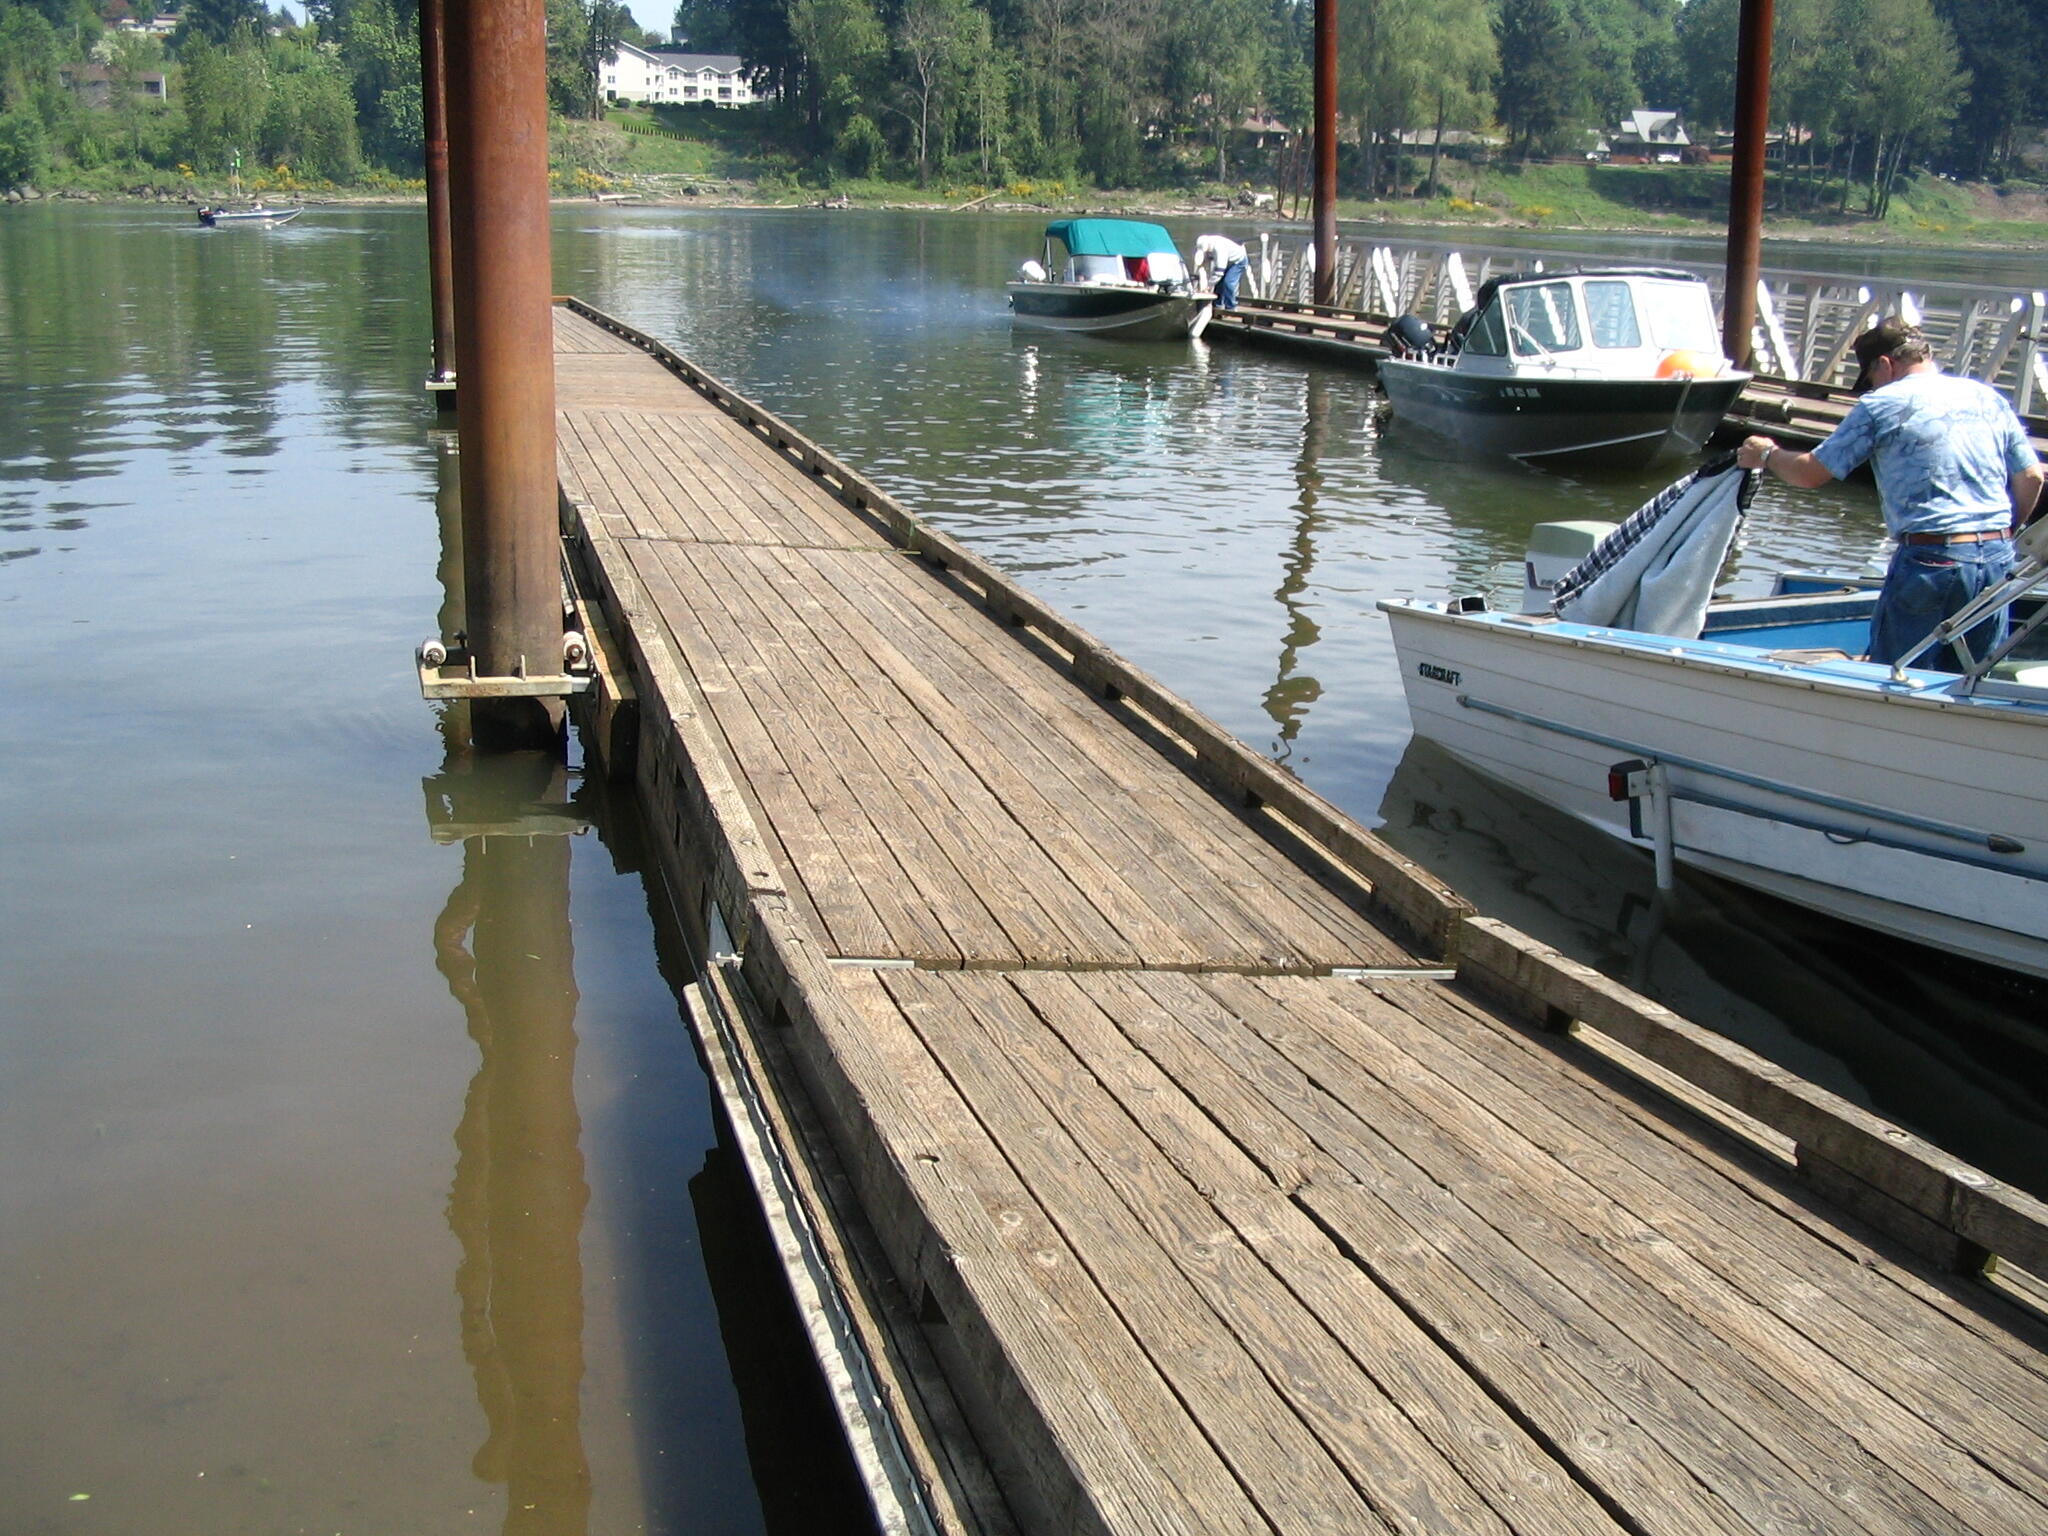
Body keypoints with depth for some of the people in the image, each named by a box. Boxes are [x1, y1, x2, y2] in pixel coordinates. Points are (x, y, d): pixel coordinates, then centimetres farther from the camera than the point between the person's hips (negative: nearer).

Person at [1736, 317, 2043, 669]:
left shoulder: (1880, 405, -1)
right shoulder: (1989, 398, 14)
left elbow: (1812, 473, 1)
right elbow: (2031, 477, 12)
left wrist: (1766, 455, 20)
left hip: (1932, 559, -5)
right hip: (1998, 561, 6)